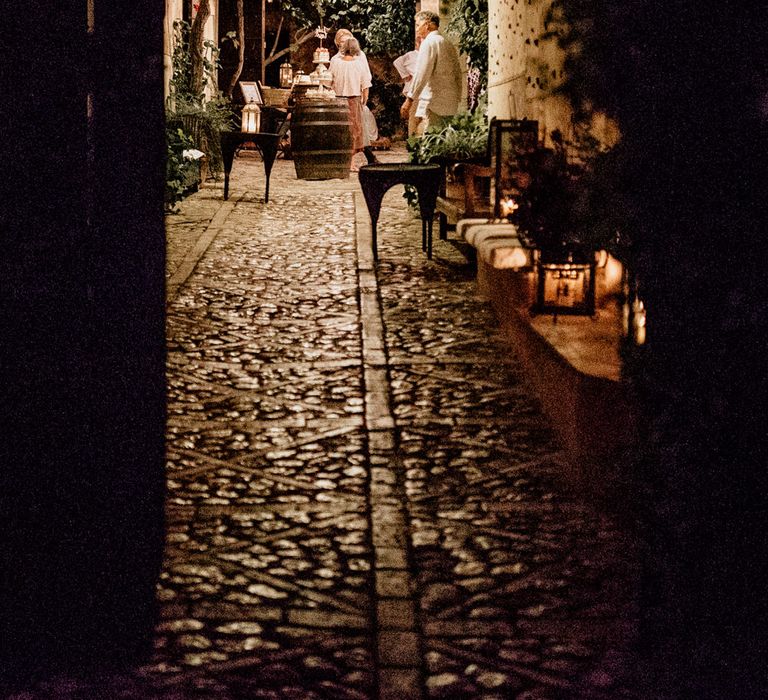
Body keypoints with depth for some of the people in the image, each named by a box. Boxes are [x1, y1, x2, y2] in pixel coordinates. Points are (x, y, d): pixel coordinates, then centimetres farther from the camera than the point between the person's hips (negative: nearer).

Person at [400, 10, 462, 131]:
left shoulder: (429, 43, -6)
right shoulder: (449, 44, 19)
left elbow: (421, 74, -15)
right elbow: (458, 75, 21)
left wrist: (409, 99, -16)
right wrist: (457, 98, 24)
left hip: (434, 103, -8)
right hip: (451, 105, 8)